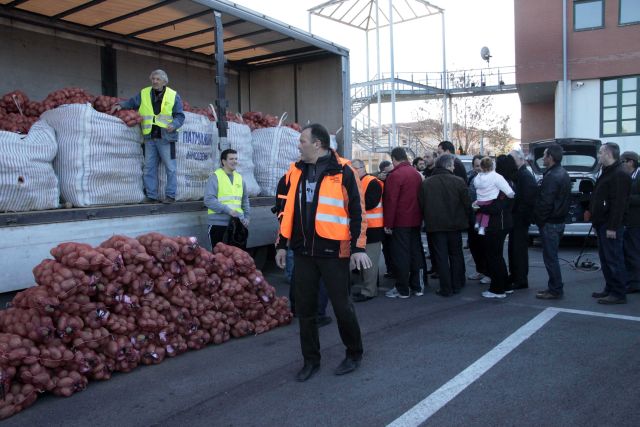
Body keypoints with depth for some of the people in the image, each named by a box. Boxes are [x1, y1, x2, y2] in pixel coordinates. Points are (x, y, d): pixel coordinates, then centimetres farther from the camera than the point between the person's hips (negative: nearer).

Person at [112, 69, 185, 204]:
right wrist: (121, 105, 2)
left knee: (170, 168, -1)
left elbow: (179, 116, 1)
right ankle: (151, 195, 14)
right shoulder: (144, 93, 12)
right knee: (149, 168, 6)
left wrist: (174, 125, -16)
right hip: (149, 137, 4)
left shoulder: (173, 96, 2)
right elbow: (131, 103, 20)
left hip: (166, 137, -4)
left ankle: (170, 195, 7)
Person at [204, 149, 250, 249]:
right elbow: (209, 199, -14)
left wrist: (247, 217, 10)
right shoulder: (215, 177, -5)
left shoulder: (239, 177, 12)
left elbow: (245, 200, 20)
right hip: (219, 223, -5)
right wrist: (228, 210, -19)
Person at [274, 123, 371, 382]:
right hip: (303, 253, 5)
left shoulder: (342, 171, -7)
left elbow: (357, 211, -7)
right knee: (304, 309, 11)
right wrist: (282, 244, 15)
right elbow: (288, 210, 15)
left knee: (341, 306, 5)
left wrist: (358, 248, -11)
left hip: (333, 252, -5)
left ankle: (354, 354, 29)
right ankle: (311, 360, 27)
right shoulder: (296, 171, 9)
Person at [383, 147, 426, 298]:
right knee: (416, 253, 13)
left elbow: (390, 202, -17)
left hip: (401, 223, -7)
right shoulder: (417, 174, 8)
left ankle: (402, 290, 6)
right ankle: (417, 287, 20)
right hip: (416, 221, 7)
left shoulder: (395, 175, -15)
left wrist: (388, 223, -11)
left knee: (401, 255, 0)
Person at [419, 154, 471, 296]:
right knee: (456, 255, 16)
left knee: (441, 257, 5)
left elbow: (421, 205, 1)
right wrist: (465, 219, 13)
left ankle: (446, 288, 6)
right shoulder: (458, 182, -10)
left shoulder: (426, 183, -5)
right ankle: (457, 285, 23)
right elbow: (467, 204, -5)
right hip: (455, 224, 0)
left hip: (435, 225, 0)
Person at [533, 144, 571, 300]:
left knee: (550, 257, -2)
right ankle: (555, 287, 24)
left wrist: (538, 219, -11)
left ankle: (555, 290, 4)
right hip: (559, 221, 10)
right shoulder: (563, 174, 13)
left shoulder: (551, 177, -19)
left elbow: (545, 202, -22)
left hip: (550, 223, -10)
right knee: (552, 256, 17)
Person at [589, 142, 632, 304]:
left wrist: (612, 227, -25)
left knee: (614, 260, -5)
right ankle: (610, 289, 23)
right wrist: (596, 223, 21)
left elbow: (618, 203, -22)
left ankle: (619, 294, 0)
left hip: (610, 227, -10)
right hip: (602, 224, 10)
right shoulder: (607, 173, 18)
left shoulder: (620, 175, -15)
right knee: (605, 259, 14)